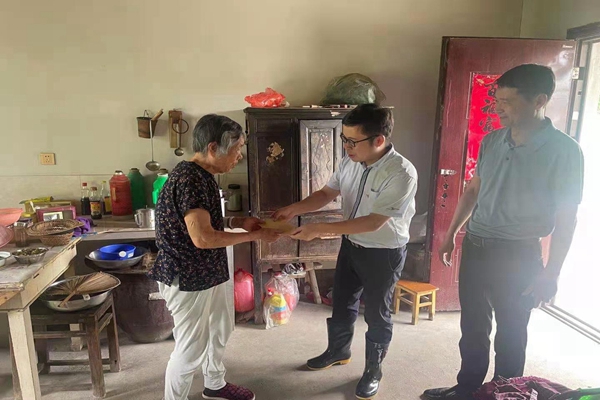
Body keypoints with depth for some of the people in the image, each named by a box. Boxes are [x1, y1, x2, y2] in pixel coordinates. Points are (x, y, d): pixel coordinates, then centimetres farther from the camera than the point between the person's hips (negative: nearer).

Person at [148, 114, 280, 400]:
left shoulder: (202, 175, 5)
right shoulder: (188, 179, -26)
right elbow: (202, 237, -32)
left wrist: (237, 222, 2)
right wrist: (255, 236, -23)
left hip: (209, 272, 10)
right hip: (186, 279, -10)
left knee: (220, 330, 25)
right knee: (191, 348, 6)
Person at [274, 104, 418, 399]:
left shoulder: (402, 174, -29)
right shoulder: (350, 162, -8)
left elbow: (373, 222, -31)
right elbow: (328, 193, 4)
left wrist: (319, 229, -32)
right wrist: (294, 209, -13)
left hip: (384, 254, -6)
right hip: (351, 245, 7)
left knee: (376, 313, 13)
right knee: (342, 303, 22)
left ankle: (373, 370, 37)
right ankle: (338, 351, 48)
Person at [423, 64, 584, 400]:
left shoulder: (564, 150, -13)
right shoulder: (491, 141, 2)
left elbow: (566, 218, -11)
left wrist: (551, 272, -12)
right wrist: (452, 233, 14)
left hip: (518, 256, -5)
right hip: (475, 247, 5)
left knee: (510, 334, 13)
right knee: (472, 327, 18)